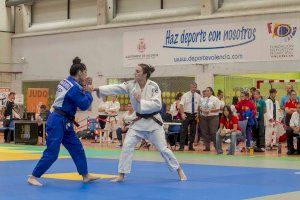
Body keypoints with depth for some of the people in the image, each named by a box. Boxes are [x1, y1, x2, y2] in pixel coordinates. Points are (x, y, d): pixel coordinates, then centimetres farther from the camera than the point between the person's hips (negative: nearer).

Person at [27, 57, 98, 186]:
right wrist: (88, 92, -1)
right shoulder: (74, 87, -18)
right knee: (51, 153, -8)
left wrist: (83, 89, 6)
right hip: (58, 122, -10)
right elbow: (84, 105, -16)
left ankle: (85, 176, 20)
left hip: (63, 122, 10)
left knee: (77, 149, 13)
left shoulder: (67, 82, 11)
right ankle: (33, 177, 0)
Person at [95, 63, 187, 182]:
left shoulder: (153, 86, -16)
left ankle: (179, 170, 19)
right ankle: (121, 175, 3)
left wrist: (141, 101, -25)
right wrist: (98, 89, -25)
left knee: (162, 148, 1)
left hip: (153, 121, -4)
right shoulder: (131, 85, -5)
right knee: (127, 145, -5)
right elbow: (115, 88, -14)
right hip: (138, 121, 4)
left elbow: (157, 105, -21)